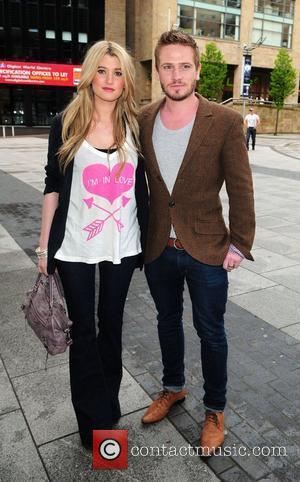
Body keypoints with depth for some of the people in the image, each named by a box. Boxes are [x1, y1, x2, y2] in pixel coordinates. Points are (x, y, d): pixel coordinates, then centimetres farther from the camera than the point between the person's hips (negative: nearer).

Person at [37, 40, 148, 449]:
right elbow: (53, 186, 0)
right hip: (75, 247, -1)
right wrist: (44, 245, -1)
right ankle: (95, 420, 28)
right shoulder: (66, 123, -3)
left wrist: (148, 237, 5)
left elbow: (142, 184, 8)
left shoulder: (135, 125, 1)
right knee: (83, 331, 9)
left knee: (111, 325, 16)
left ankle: (107, 405, 38)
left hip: (122, 246, 2)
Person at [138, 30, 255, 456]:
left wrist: (240, 244, -9)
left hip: (206, 249, -3)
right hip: (158, 248, 4)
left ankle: (215, 410, 35)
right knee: (168, 321, 21)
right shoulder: (143, 120, 0)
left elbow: (240, 188, -7)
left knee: (210, 331, 11)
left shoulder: (225, 122, -10)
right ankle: (173, 389, 46)